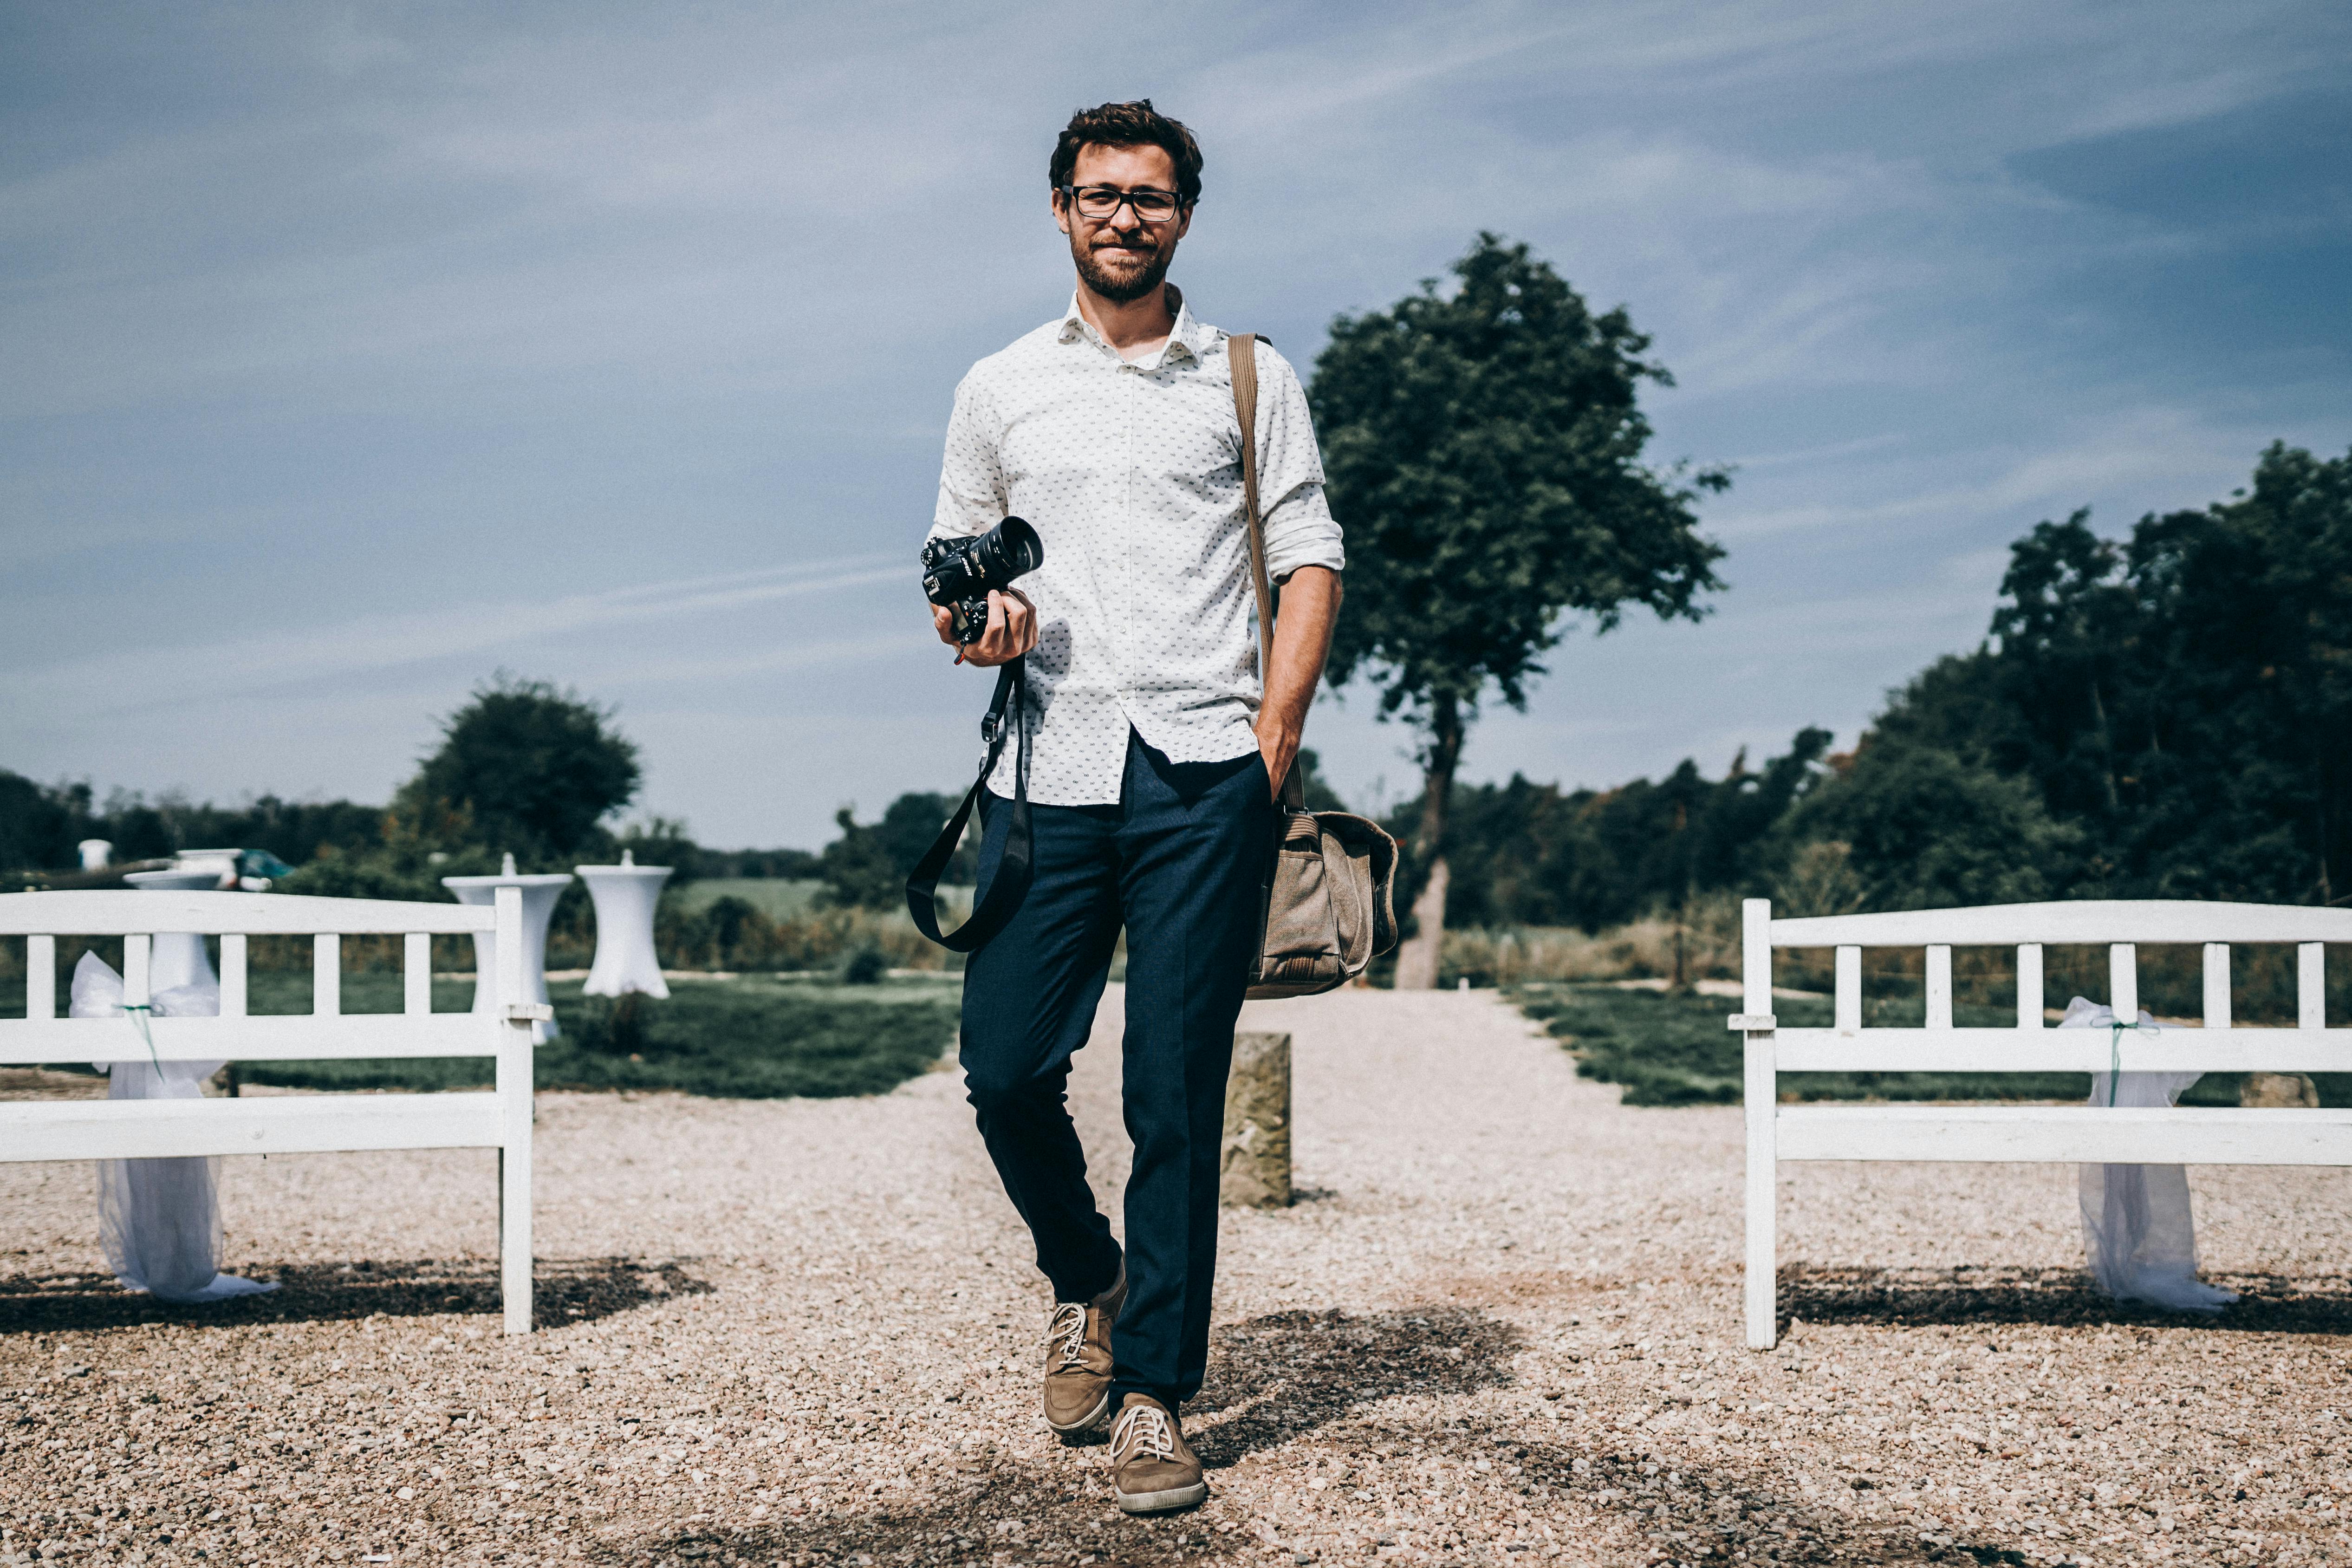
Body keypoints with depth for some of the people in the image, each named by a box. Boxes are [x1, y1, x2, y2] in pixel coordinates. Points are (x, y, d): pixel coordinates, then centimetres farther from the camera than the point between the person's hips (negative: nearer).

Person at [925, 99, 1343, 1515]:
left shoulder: (1250, 379, 12)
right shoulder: (1000, 389, 17)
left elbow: (1310, 559, 7)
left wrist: (1277, 732, -6)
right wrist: (977, 618, -4)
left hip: (1204, 775, -2)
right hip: (1049, 772, 2)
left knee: (1177, 1096, -3)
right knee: (1005, 1071, -2)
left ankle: (1156, 1397, 6)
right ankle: (1086, 1282, 27)